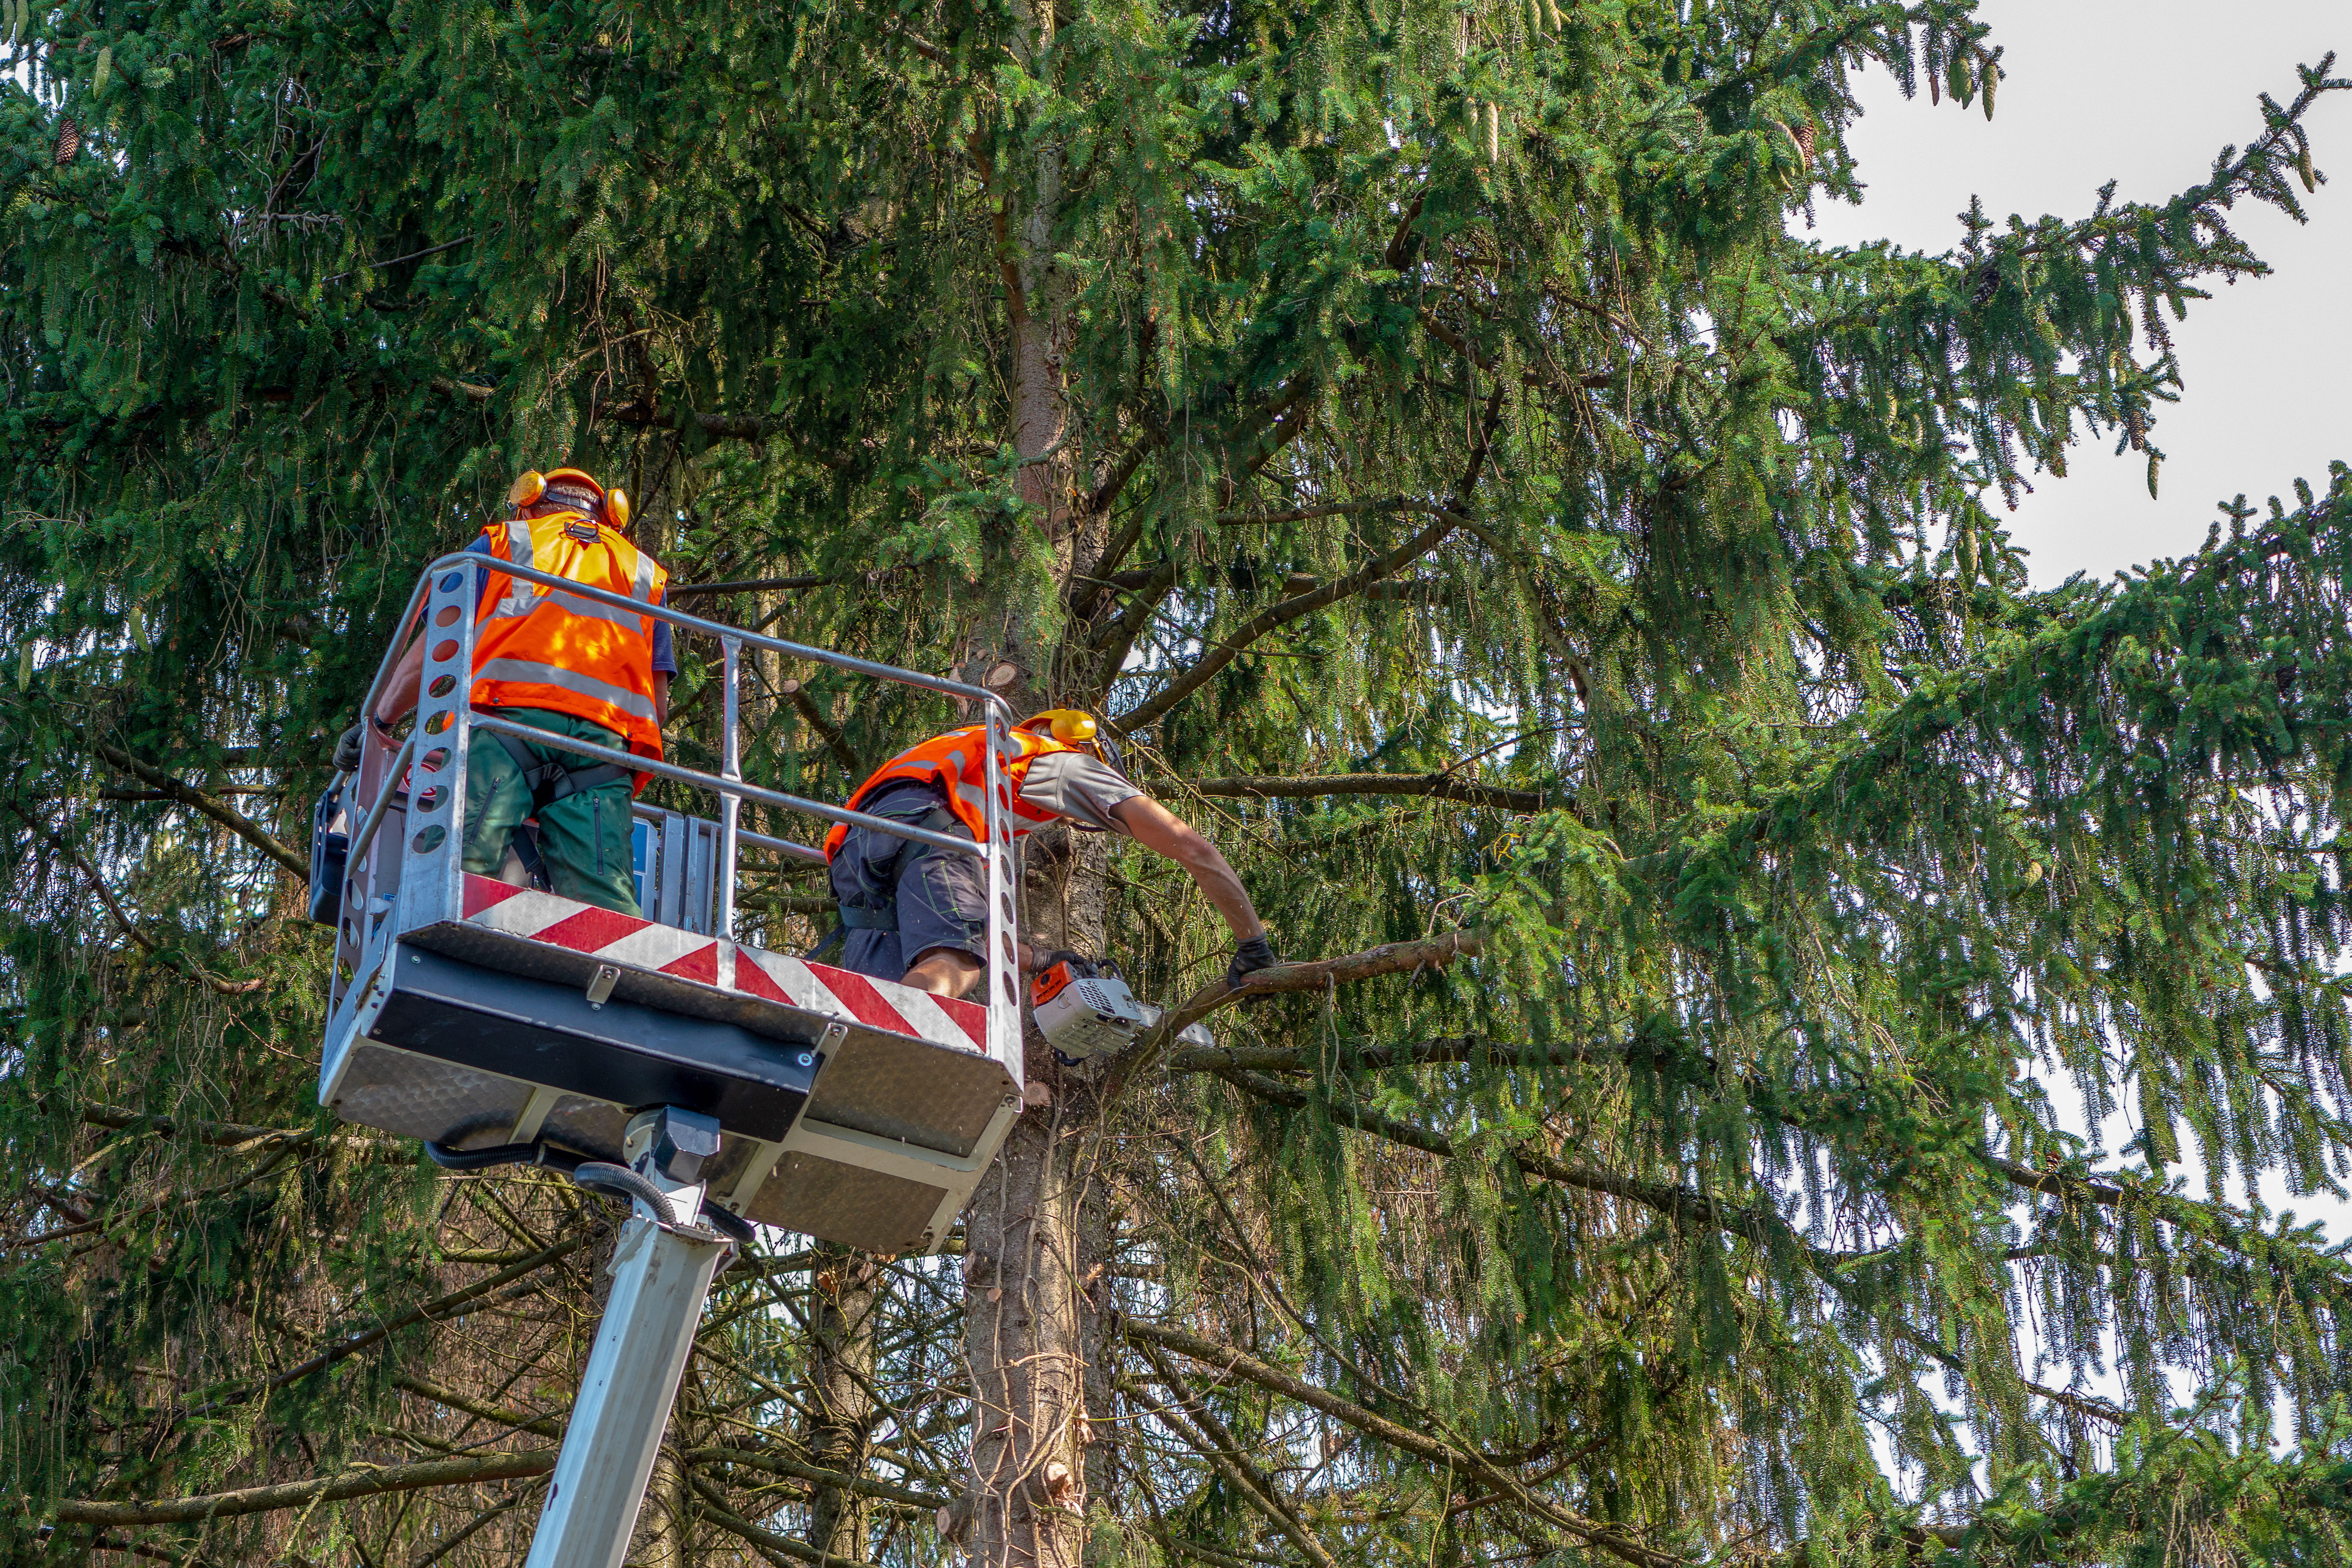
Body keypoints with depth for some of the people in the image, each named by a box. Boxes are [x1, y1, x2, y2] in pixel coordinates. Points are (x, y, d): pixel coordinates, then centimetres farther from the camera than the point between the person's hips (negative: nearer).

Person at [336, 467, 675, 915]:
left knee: (461, 865, -22)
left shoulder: (502, 544, 27)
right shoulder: (646, 572, 34)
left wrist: (379, 722, 29)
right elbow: (658, 705, 23)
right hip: (605, 740, 2)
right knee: (603, 905, -13)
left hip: (505, 715, -2)